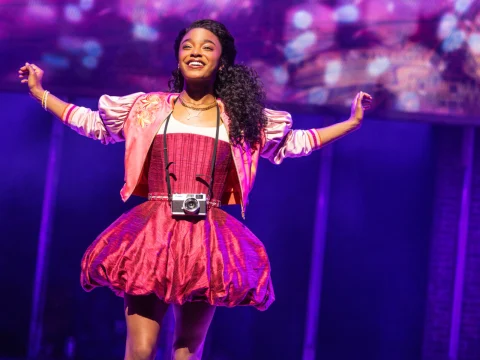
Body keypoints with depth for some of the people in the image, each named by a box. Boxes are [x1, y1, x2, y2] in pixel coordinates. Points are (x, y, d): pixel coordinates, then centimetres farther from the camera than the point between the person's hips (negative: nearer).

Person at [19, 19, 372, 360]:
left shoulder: (240, 118, 11)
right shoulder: (149, 108, 11)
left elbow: (295, 141, 22)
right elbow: (91, 121, 22)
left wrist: (352, 122, 19)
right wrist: (40, 93, 23)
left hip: (207, 239, 1)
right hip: (151, 234, 0)